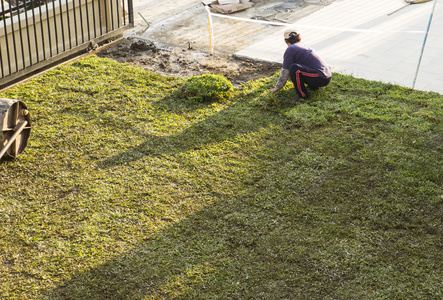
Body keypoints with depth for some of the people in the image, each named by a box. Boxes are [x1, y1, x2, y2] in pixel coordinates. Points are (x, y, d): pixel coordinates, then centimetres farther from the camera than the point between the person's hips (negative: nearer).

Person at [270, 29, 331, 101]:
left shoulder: (290, 49, -6)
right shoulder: (303, 45, 21)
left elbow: (285, 71, -3)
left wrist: (277, 88, 8)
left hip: (320, 78, -9)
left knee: (294, 68, -23)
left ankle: (303, 95, -13)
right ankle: (313, 86, 15)